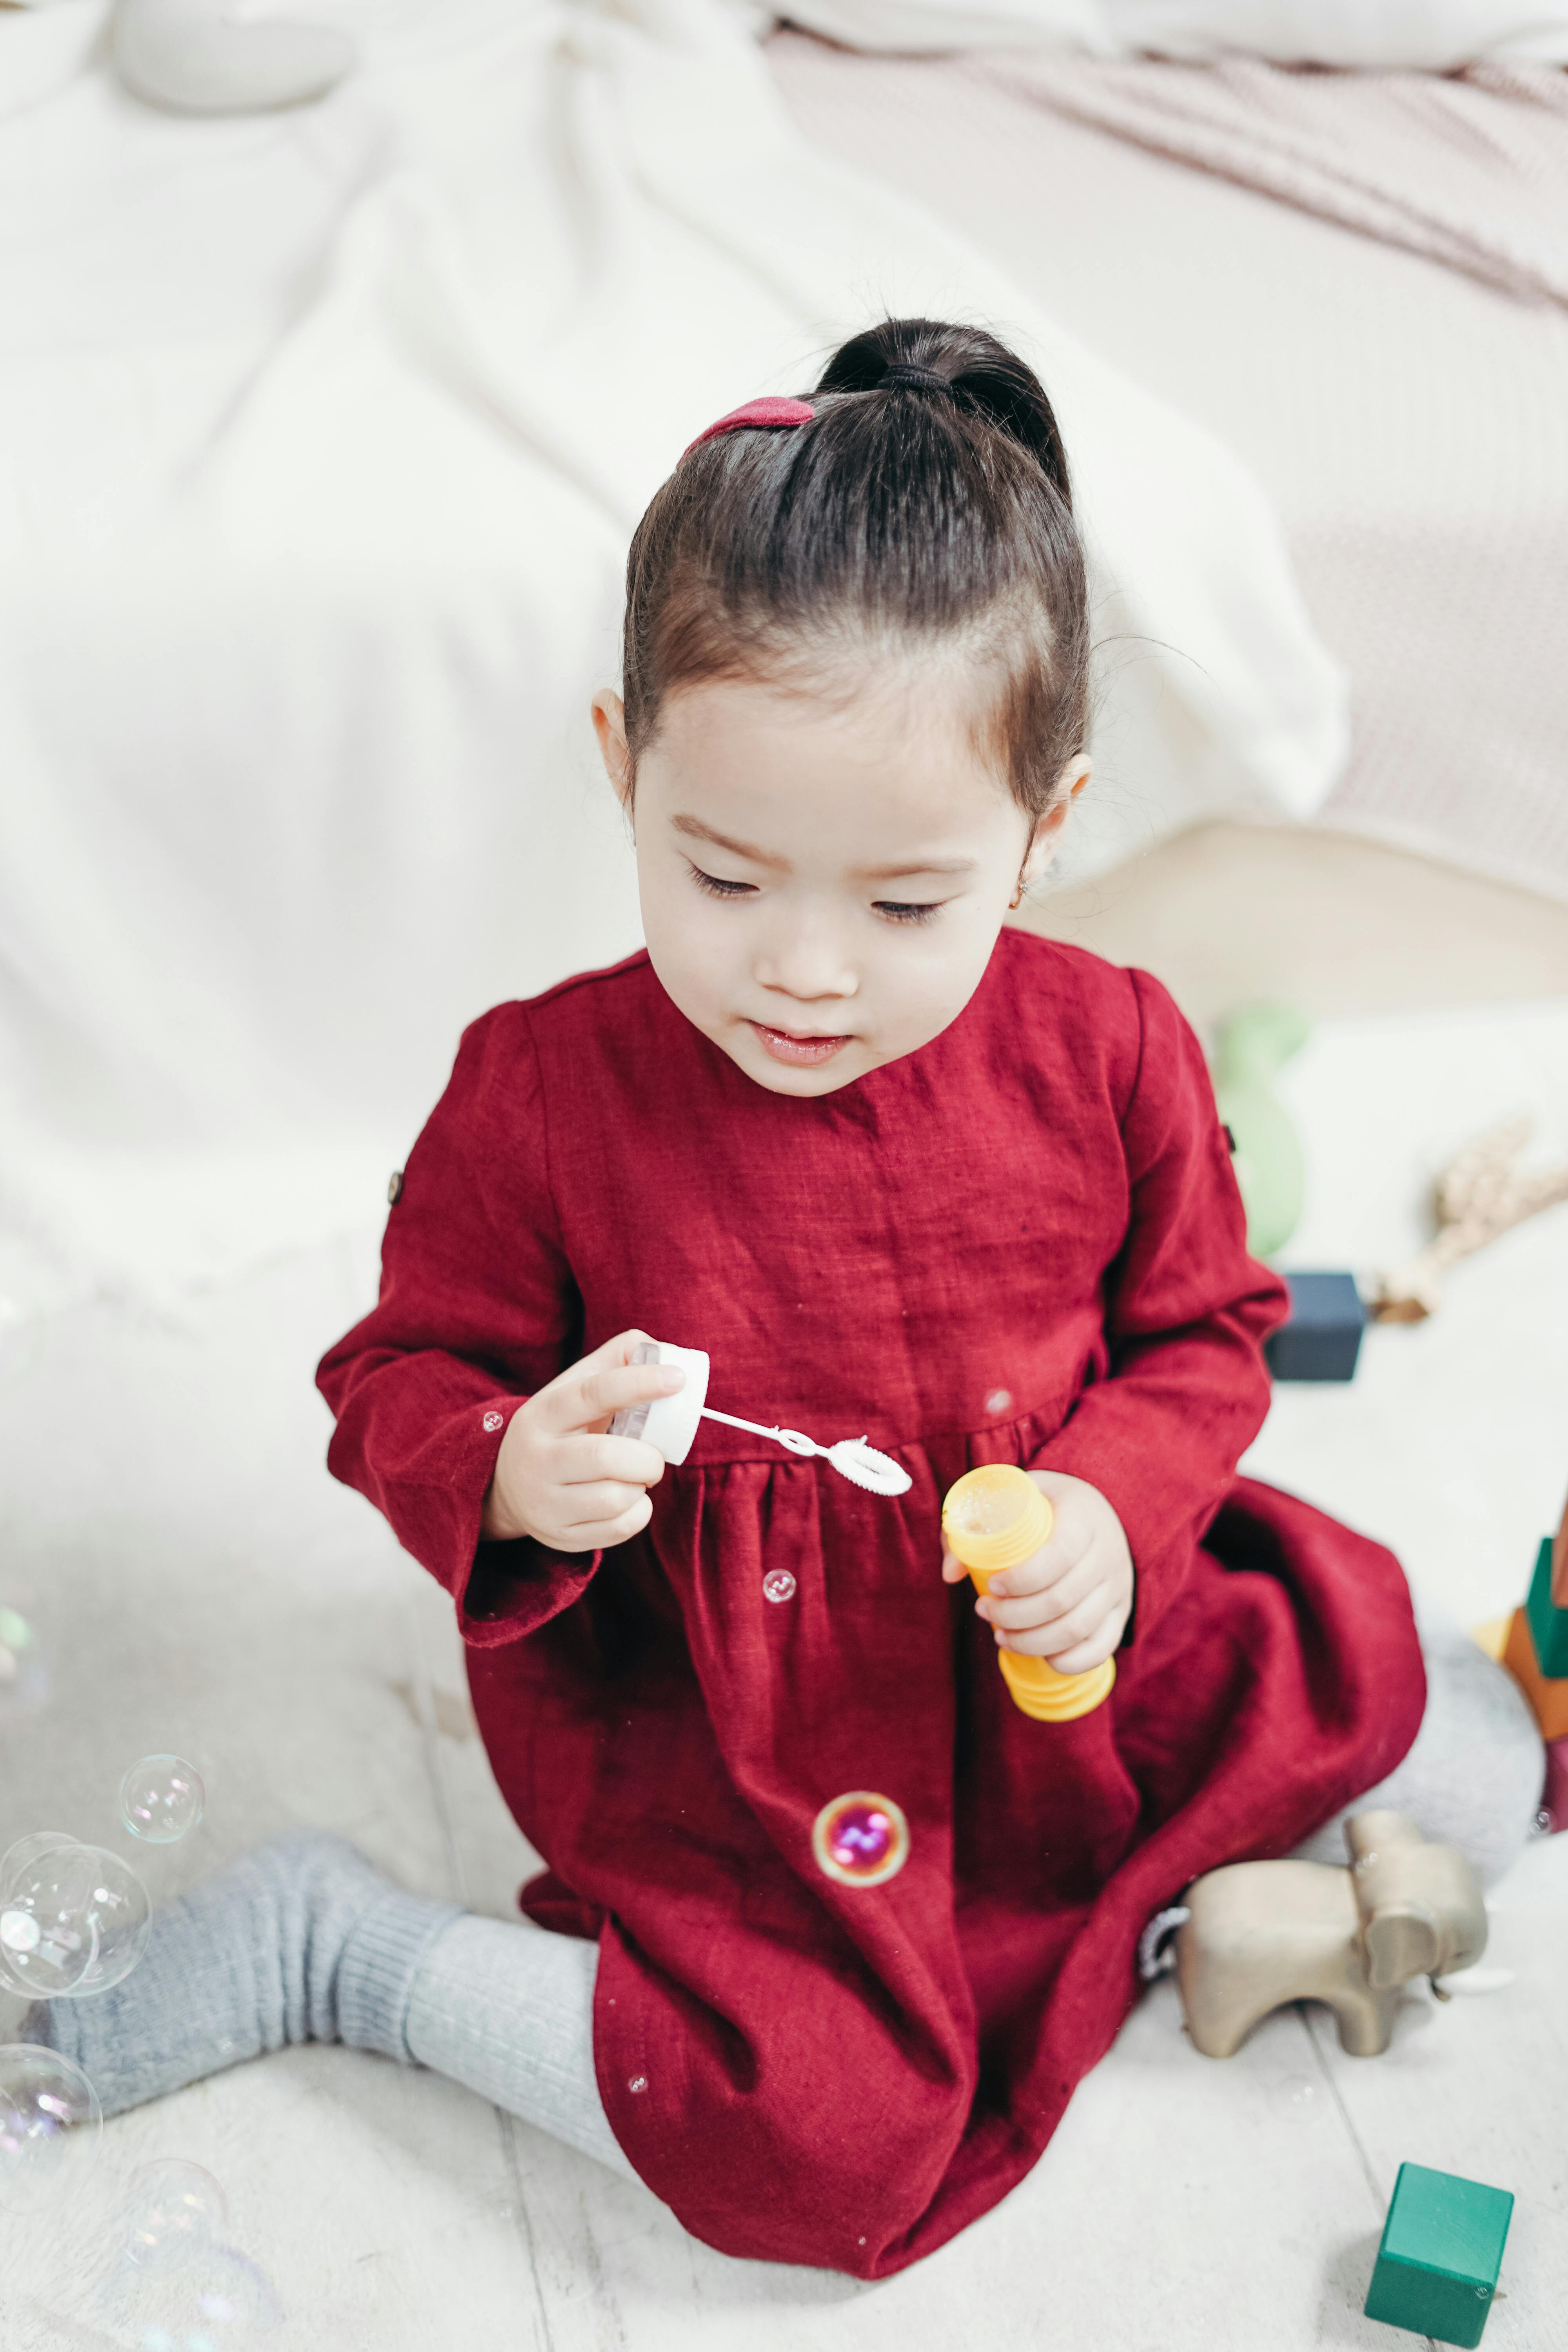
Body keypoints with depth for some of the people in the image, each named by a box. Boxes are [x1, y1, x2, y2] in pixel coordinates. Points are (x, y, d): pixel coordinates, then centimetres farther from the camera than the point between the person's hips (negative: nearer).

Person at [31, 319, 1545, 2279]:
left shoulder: (1109, 1052, -10)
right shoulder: (539, 1089, -17)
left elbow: (1200, 1332, 4)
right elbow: (402, 1377, -5)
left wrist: (1111, 1507, -16)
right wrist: (510, 1471, -29)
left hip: (1043, 1641, 5)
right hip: (699, 1704, -4)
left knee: (1473, 1782, 6)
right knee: (826, 2145, -20)